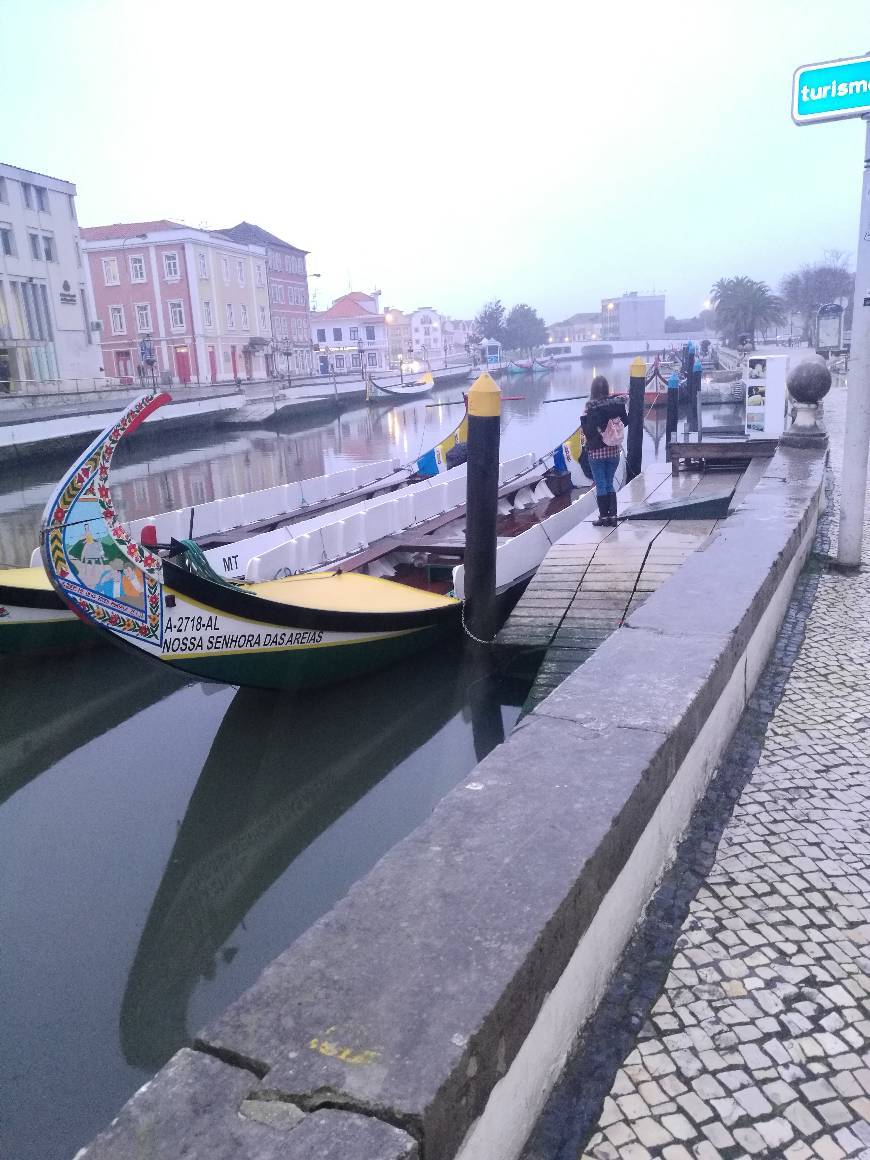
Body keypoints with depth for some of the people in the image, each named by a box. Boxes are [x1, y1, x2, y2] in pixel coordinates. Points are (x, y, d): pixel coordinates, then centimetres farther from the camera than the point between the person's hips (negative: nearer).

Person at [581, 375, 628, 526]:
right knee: (610, 484, 15)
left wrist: (583, 419, -2)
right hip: (614, 449, 4)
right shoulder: (617, 402, -4)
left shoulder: (591, 406, -16)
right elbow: (625, 421, 2)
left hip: (596, 451, -4)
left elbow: (588, 431, -18)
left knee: (601, 485, 6)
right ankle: (612, 516, 15)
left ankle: (604, 516, 11)